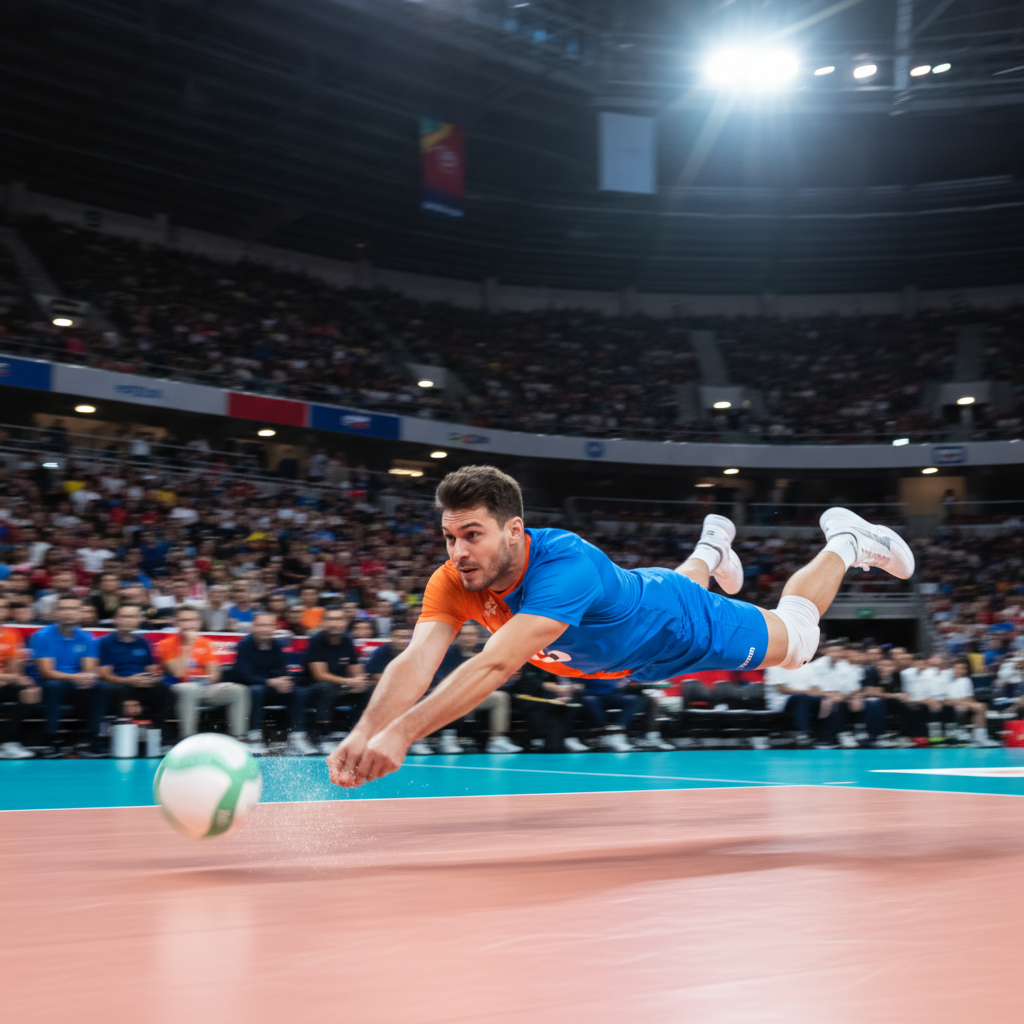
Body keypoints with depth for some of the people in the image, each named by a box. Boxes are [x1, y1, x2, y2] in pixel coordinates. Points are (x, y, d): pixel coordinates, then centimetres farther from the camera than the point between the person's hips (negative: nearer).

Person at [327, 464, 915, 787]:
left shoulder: (566, 565, -50)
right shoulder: (453, 584, -31)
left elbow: (495, 666, -61)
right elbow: (416, 662, -42)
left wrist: (403, 733, -70)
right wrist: (365, 733, -61)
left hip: (685, 633, -5)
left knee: (793, 636, 20)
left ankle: (846, 542, 43)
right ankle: (710, 548, 67)